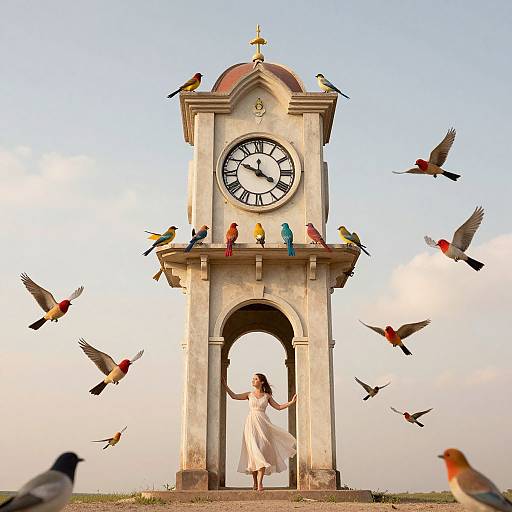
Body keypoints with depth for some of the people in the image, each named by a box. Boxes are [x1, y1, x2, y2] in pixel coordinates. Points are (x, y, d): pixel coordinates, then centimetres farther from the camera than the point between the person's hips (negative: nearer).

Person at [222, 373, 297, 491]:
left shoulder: (267, 396, 11)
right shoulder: (249, 394, 13)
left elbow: (279, 407, 13)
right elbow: (234, 396, 4)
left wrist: (291, 402, 5)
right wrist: (225, 385, 1)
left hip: (262, 424, -1)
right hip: (251, 424, 1)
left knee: (262, 452, -9)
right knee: (253, 452, -5)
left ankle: (260, 482, -13)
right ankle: (255, 482, 5)